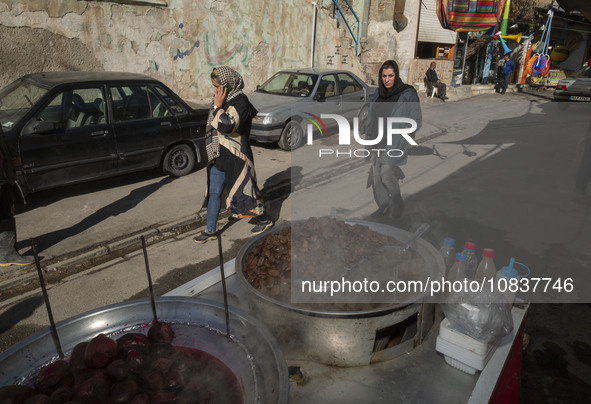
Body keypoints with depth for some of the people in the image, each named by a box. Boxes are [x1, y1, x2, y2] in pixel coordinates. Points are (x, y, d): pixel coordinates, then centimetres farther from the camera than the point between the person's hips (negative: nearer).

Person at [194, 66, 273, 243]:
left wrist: (218, 106, -21)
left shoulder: (240, 102, -16)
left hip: (235, 157, -8)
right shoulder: (224, 100, 10)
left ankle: (264, 219, 26)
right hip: (219, 156, 8)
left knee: (243, 189, 5)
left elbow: (226, 125, -29)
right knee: (214, 193, 10)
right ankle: (210, 231, 20)